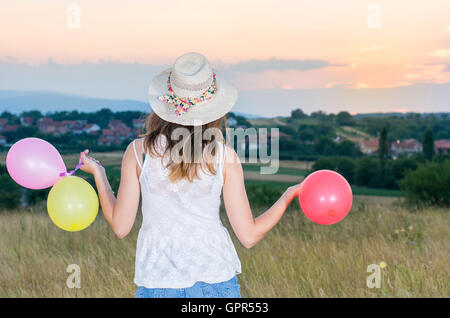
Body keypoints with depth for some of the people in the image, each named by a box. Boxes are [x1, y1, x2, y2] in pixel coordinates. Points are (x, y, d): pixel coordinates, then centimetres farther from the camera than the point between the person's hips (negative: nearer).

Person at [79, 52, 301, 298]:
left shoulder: (138, 151, -6)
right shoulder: (224, 157, -6)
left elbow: (120, 227, 0)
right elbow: (249, 236, -4)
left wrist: (98, 174, 13)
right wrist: (288, 196, 9)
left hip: (157, 286, 0)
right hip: (217, 283, 0)